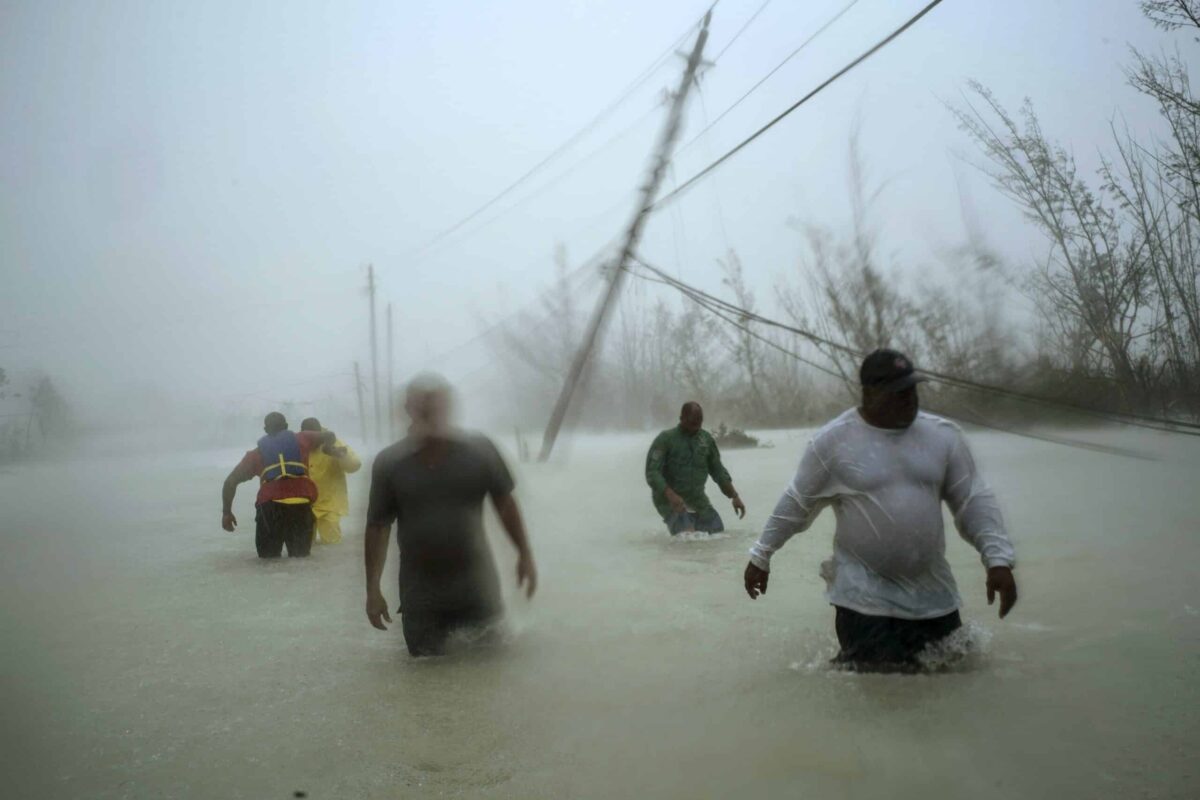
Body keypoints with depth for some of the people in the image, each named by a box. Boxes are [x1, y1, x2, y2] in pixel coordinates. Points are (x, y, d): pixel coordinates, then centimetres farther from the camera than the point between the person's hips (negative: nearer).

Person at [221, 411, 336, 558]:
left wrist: (226, 512, 24)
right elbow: (329, 437, 30)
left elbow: (230, 481, 15)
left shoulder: (256, 453, 19)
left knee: (268, 556, 15)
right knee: (301, 554, 15)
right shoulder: (301, 439, 18)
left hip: (271, 506, 0)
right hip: (301, 505, 0)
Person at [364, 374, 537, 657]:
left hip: (476, 587, 0)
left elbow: (504, 503, 5)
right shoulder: (389, 463, -6)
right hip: (420, 595, 0)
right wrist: (373, 589, -5)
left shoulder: (479, 450, -5)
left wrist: (524, 554, 2)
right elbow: (378, 527, -2)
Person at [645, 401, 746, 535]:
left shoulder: (706, 439, 6)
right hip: (670, 499, -6)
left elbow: (718, 471, 14)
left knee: (718, 532, 2)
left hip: (697, 498, 6)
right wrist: (671, 495, -31)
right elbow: (652, 473, -17)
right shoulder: (665, 439, -10)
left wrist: (734, 496, 6)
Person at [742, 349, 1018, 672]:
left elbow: (973, 501, 2)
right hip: (864, 592, -4)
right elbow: (795, 504, 1)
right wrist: (761, 556, 5)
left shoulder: (942, 434, -1)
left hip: (932, 591, 4)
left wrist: (998, 558, -10)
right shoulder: (833, 440, -10)